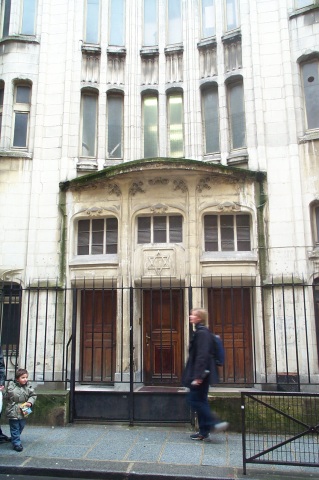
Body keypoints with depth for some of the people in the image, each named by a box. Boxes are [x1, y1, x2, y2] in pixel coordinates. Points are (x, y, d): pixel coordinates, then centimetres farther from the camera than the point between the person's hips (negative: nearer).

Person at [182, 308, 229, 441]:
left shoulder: (202, 333, -17)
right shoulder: (200, 332, 13)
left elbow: (202, 355, -23)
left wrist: (197, 376, -24)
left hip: (201, 374, -10)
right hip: (202, 374, 10)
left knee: (194, 399, -4)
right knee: (200, 400, 12)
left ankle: (214, 422, -1)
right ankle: (204, 431, 18)